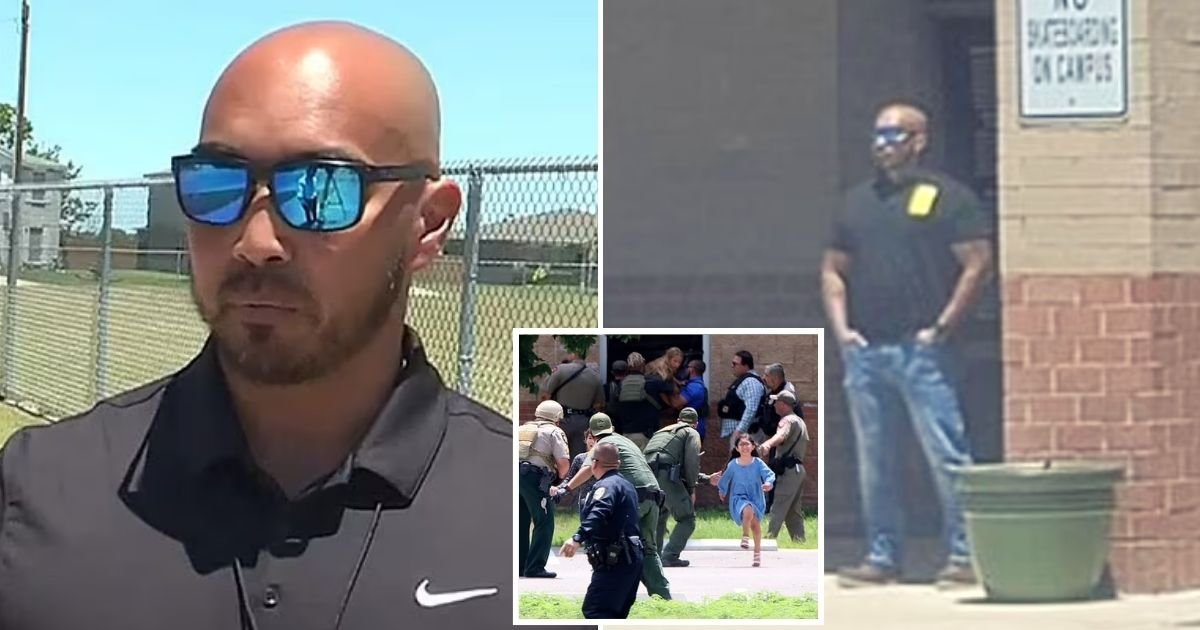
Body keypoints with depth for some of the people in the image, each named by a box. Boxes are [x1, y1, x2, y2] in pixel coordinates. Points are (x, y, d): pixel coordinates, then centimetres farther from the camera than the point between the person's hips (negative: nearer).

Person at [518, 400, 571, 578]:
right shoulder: (554, 432, 7)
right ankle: (535, 567, -6)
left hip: (516, 472, 6)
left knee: (521, 523, 15)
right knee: (544, 522, 0)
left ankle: (518, 566, 17)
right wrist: (560, 477, 17)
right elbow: (564, 462, -4)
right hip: (534, 476, -6)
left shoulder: (522, 429, 26)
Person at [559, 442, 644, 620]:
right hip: (630, 557, 10)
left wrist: (578, 538, -46)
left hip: (614, 561, -10)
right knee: (616, 614, 16)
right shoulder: (625, 485, 18)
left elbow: (598, 514, -34)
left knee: (594, 610, -14)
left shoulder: (606, 485, -13)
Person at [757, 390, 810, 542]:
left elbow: (781, 435, -33)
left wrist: (767, 444, -54)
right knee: (794, 511, 14)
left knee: (778, 508, -15)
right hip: (798, 468, 10)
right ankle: (799, 540, 15)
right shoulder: (800, 422, 22)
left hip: (788, 469, -10)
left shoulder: (788, 420, -10)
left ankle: (769, 538, -22)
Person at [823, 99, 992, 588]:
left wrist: (941, 327, -9)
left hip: (919, 350, -6)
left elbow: (977, 264, -5)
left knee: (946, 454, -7)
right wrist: (841, 327, 6)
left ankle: (964, 554, -1)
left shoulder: (946, 197, 0)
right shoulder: (857, 201, 17)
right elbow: (833, 269, 20)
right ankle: (881, 557, 17)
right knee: (873, 461, 9)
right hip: (863, 350, 6)